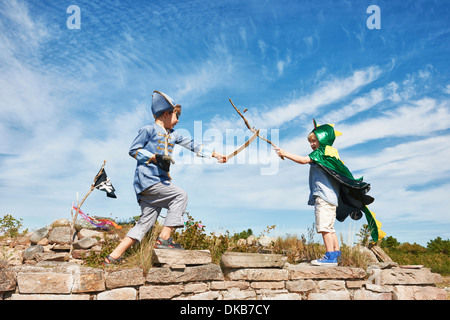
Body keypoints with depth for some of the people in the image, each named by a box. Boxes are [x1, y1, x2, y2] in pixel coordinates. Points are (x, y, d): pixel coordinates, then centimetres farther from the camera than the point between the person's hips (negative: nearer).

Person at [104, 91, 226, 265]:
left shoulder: (173, 134, 21)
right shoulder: (149, 129, 0)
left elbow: (192, 144, 22)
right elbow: (133, 150, -4)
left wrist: (215, 154, 20)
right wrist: (155, 157, -15)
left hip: (160, 181, 8)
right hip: (146, 178, -8)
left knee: (145, 223, 2)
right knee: (180, 195, -15)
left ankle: (113, 257, 4)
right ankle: (164, 238, -13)